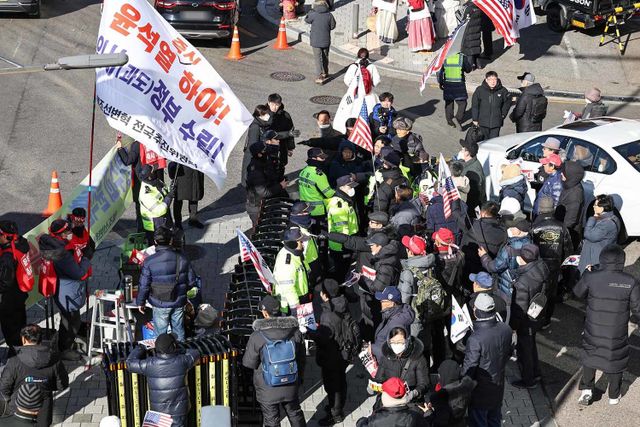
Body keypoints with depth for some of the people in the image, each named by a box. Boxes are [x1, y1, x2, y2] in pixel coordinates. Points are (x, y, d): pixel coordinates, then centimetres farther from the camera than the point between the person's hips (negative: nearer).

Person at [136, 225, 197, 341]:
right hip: (179, 303, 3)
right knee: (179, 330, 20)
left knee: (161, 333, 12)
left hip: (160, 305, -3)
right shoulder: (182, 258, -8)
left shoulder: (149, 262, -17)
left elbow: (144, 285, -11)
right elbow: (191, 281, -1)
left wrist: (140, 302, 4)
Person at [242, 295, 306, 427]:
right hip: (290, 386, 3)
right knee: (294, 413, 25)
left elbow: (249, 363, -12)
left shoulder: (257, 337, -22)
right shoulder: (295, 332, -10)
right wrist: (298, 376, 19)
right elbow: (301, 358, 3)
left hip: (268, 389, -3)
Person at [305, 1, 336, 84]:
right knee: (325, 57, 20)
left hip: (316, 41, -3)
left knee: (318, 58, -1)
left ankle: (319, 76, -9)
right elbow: (333, 26, 2)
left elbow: (306, 20, 4)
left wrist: (311, 10, 10)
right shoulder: (329, 15, -7)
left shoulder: (313, 14, -15)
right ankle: (325, 73, 35)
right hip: (326, 40, 3)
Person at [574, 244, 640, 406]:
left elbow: (578, 292, 3)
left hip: (594, 333, 0)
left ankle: (586, 388, 20)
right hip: (617, 335, 0)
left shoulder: (590, 278, -18)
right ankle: (614, 396, 36)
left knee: (590, 357, 26)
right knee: (616, 362, 22)